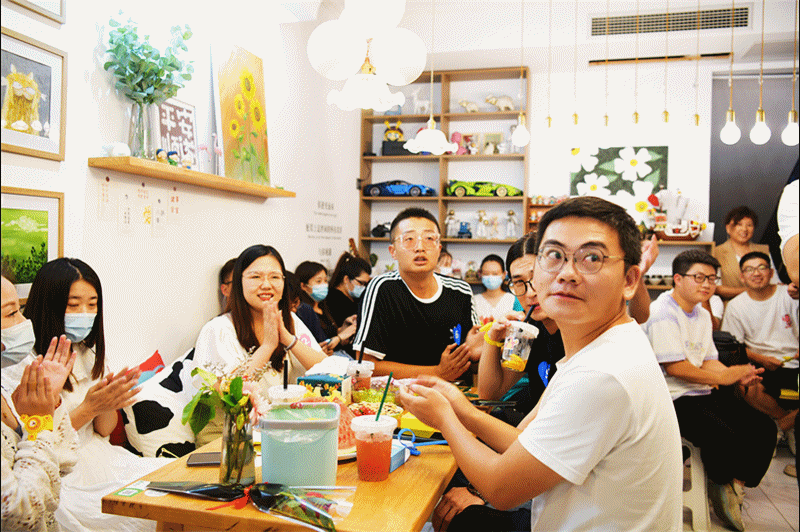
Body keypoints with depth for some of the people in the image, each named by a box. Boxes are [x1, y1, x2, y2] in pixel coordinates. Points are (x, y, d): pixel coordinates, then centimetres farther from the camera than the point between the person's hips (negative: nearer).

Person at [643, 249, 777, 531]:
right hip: (674, 398, -9)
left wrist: (737, 375, -5)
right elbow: (674, 367, -19)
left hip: (706, 392, 9)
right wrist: (721, 377, -12)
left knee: (764, 428, -2)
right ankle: (719, 487, 4)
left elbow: (709, 361, 15)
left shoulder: (702, 315, 17)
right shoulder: (663, 313, -13)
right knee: (725, 437, -27)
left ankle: (733, 488, 11)